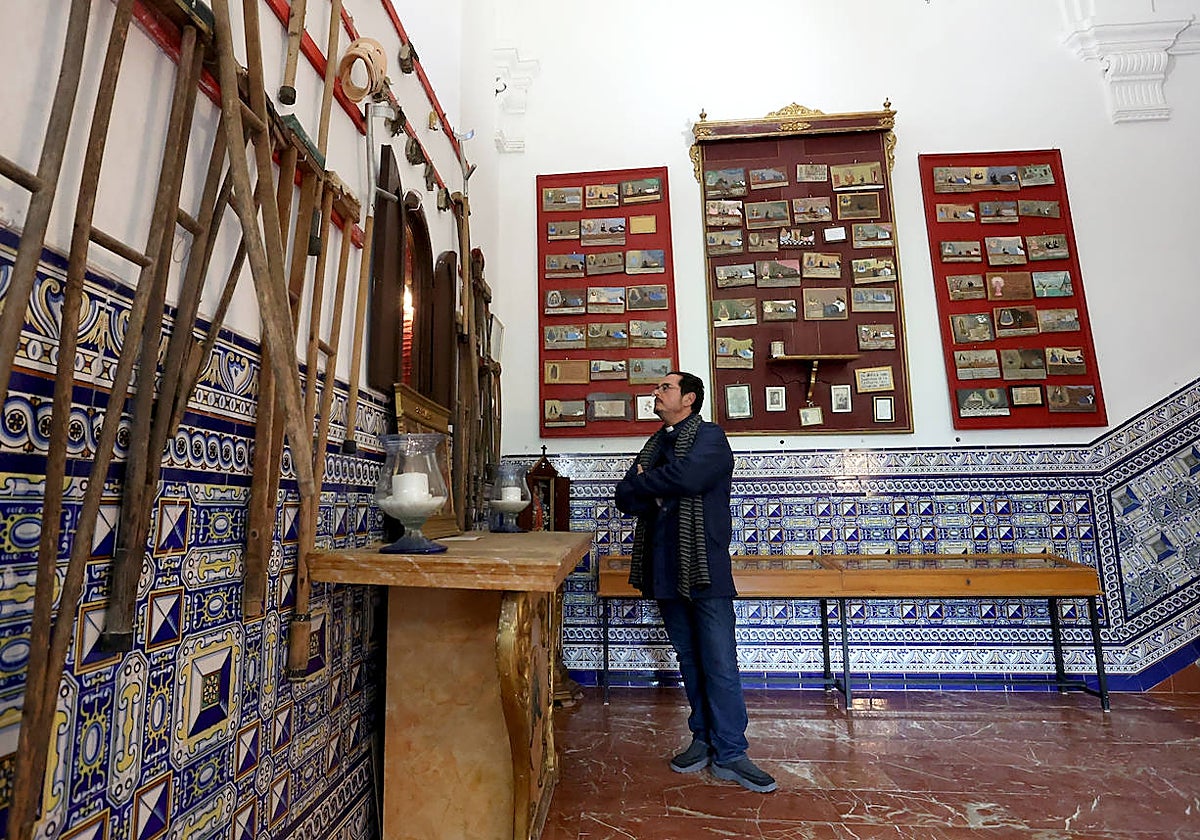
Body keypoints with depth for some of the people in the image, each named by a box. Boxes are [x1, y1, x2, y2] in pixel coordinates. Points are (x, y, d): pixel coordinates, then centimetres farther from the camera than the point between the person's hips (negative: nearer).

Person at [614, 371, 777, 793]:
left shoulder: (710, 437, -5)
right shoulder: (654, 444, 16)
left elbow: (684, 476, -25)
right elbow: (625, 499, 7)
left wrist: (642, 484, -9)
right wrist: (660, 494, -13)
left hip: (705, 567, -6)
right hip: (665, 568, 7)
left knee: (720, 663, -1)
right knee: (689, 659, 15)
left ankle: (729, 753, 11)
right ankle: (704, 738, 28)